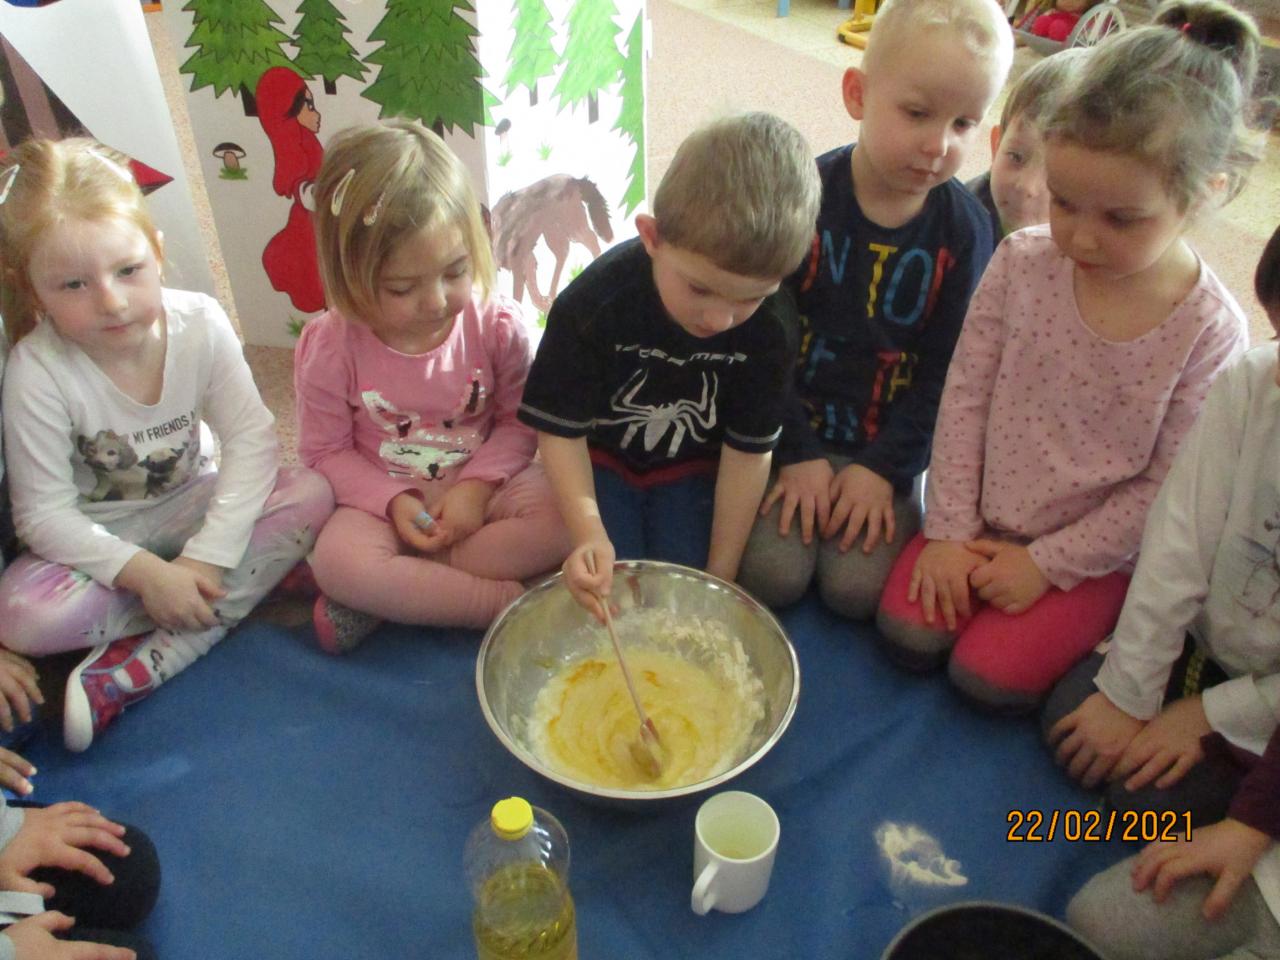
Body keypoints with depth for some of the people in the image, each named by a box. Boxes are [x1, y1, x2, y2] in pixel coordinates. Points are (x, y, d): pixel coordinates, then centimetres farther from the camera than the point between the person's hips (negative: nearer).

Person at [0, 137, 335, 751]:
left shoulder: (199, 324, -18)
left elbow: (252, 438, -19)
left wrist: (205, 558, -28)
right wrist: (146, 574, -30)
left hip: (192, 506, 2)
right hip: (96, 537, -2)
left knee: (311, 495, -24)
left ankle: (136, 668, -27)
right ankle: (251, 585, -15)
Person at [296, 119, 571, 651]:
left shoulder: (497, 324, -13)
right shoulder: (330, 347, -14)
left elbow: (518, 422, -4)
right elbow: (325, 451, -5)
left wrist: (476, 486, -19)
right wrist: (393, 502, -19)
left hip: (479, 490, 2)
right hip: (384, 501, -1)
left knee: (561, 516, -26)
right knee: (337, 560, -32)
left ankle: (392, 593, -22)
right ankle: (507, 600, -24)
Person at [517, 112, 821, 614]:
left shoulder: (771, 326, -23)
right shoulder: (593, 303, -29)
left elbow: (748, 451, -14)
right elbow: (561, 428, -20)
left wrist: (720, 573, -11)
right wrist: (590, 534, -35)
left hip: (692, 468, 1)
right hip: (602, 457, -1)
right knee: (610, 588, -15)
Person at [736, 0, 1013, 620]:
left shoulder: (965, 230, -6)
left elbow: (945, 370, -4)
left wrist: (885, 467, -11)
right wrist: (798, 452, -12)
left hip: (888, 442, 1)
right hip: (793, 429, -1)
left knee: (856, 588, -13)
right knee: (772, 576, -15)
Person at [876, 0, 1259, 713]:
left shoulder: (1210, 330, -18)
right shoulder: (1022, 262, -12)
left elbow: (1164, 487, -12)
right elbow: (965, 396, -6)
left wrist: (1046, 563, -14)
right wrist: (950, 530, -7)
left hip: (1092, 552, -2)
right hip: (983, 522, 3)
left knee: (990, 673, -13)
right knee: (910, 631, -11)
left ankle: (1088, 632, 13)